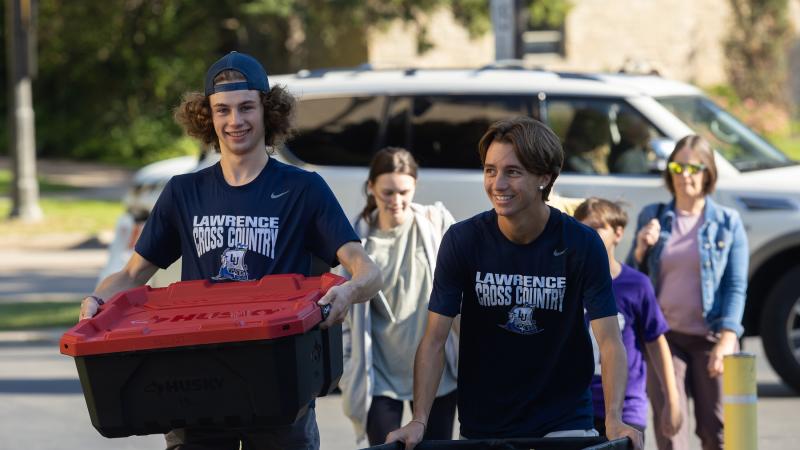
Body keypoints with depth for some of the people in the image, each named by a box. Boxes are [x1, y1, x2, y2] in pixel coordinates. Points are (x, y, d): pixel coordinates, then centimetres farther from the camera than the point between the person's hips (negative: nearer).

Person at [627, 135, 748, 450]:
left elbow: (736, 285, -2)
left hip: (711, 337, -1)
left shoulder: (727, 223, 2)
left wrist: (727, 338, -13)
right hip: (664, 336, 1)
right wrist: (641, 250, -8)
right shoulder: (651, 217, 8)